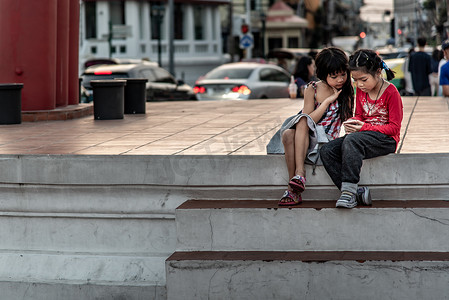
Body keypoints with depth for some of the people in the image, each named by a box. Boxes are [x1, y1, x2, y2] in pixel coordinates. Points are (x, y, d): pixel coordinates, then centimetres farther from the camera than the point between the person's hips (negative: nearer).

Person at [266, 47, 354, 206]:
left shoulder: (347, 90, 6)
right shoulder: (313, 89, 4)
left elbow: (348, 120, 10)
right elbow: (308, 119, -5)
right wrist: (328, 101, -9)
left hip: (326, 139, -2)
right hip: (305, 135, 2)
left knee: (303, 123, -34)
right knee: (288, 134, -36)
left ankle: (299, 172, -42)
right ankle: (293, 191, -37)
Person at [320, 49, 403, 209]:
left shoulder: (391, 92, -11)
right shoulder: (360, 90, 10)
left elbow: (394, 127, -12)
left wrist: (364, 127, -21)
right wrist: (352, 123, -8)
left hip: (386, 139, -8)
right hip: (364, 135, 8)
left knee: (352, 140, -38)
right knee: (326, 151, -16)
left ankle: (349, 191, -38)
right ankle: (357, 193, -26)